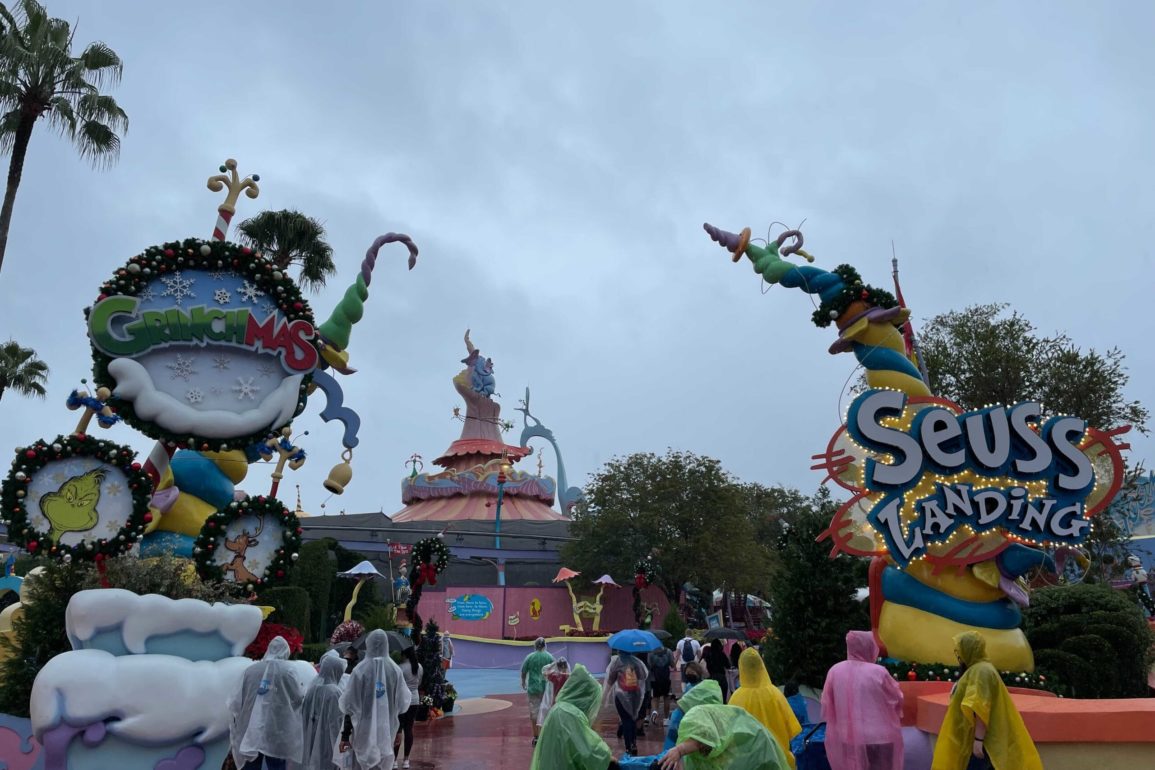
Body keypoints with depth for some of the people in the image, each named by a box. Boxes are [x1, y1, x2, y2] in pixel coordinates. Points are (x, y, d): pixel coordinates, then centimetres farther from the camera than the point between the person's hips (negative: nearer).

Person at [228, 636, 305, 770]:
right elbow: (299, 699, 2)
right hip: (276, 734, -2)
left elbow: (235, 702, 2)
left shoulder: (250, 670, 2)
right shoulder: (287, 670, -5)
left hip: (249, 733, 3)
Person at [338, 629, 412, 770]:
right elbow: (403, 704, -1)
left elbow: (349, 705, -7)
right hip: (387, 731, 2)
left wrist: (345, 735, 0)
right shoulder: (395, 670, -4)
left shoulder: (360, 670, -9)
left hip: (364, 730, -2)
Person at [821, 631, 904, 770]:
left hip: (849, 738, 3)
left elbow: (827, 708, 3)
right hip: (879, 737, -3)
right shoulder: (878, 672, -14)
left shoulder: (835, 671, -5)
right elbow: (897, 699, 2)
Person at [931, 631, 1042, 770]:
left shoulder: (981, 671, -17)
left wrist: (978, 740, -24)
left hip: (980, 739, -10)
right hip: (972, 738, 10)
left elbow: (980, 709, -23)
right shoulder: (975, 670, 15)